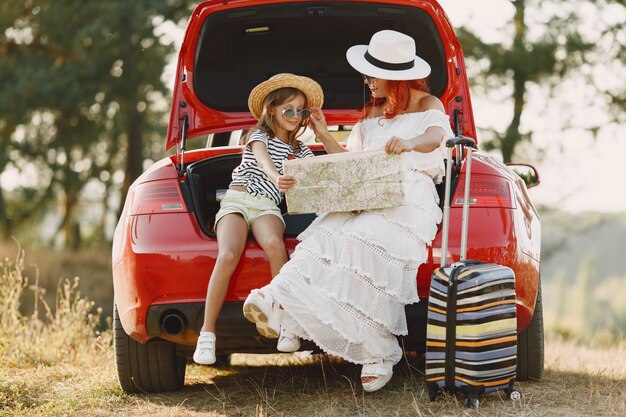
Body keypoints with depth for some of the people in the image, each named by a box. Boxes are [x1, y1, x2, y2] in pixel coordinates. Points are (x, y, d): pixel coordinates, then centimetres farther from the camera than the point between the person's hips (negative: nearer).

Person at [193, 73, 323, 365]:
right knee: (228, 256, -32)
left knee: (274, 244, -36)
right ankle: (207, 333, -28)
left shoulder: (300, 151, 24)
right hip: (236, 201, -2)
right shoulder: (260, 135, 8)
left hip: (268, 206, 3)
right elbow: (262, 158, -15)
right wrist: (276, 177, -38)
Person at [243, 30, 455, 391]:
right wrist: (324, 136, 9)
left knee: (368, 243, -35)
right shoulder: (373, 113, 28)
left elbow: (434, 137, -17)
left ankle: (378, 355, -37)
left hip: (411, 196, -6)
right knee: (328, 235, -26)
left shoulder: (428, 105, 7)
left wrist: (409, 143, -41)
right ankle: (278, 300, -50)